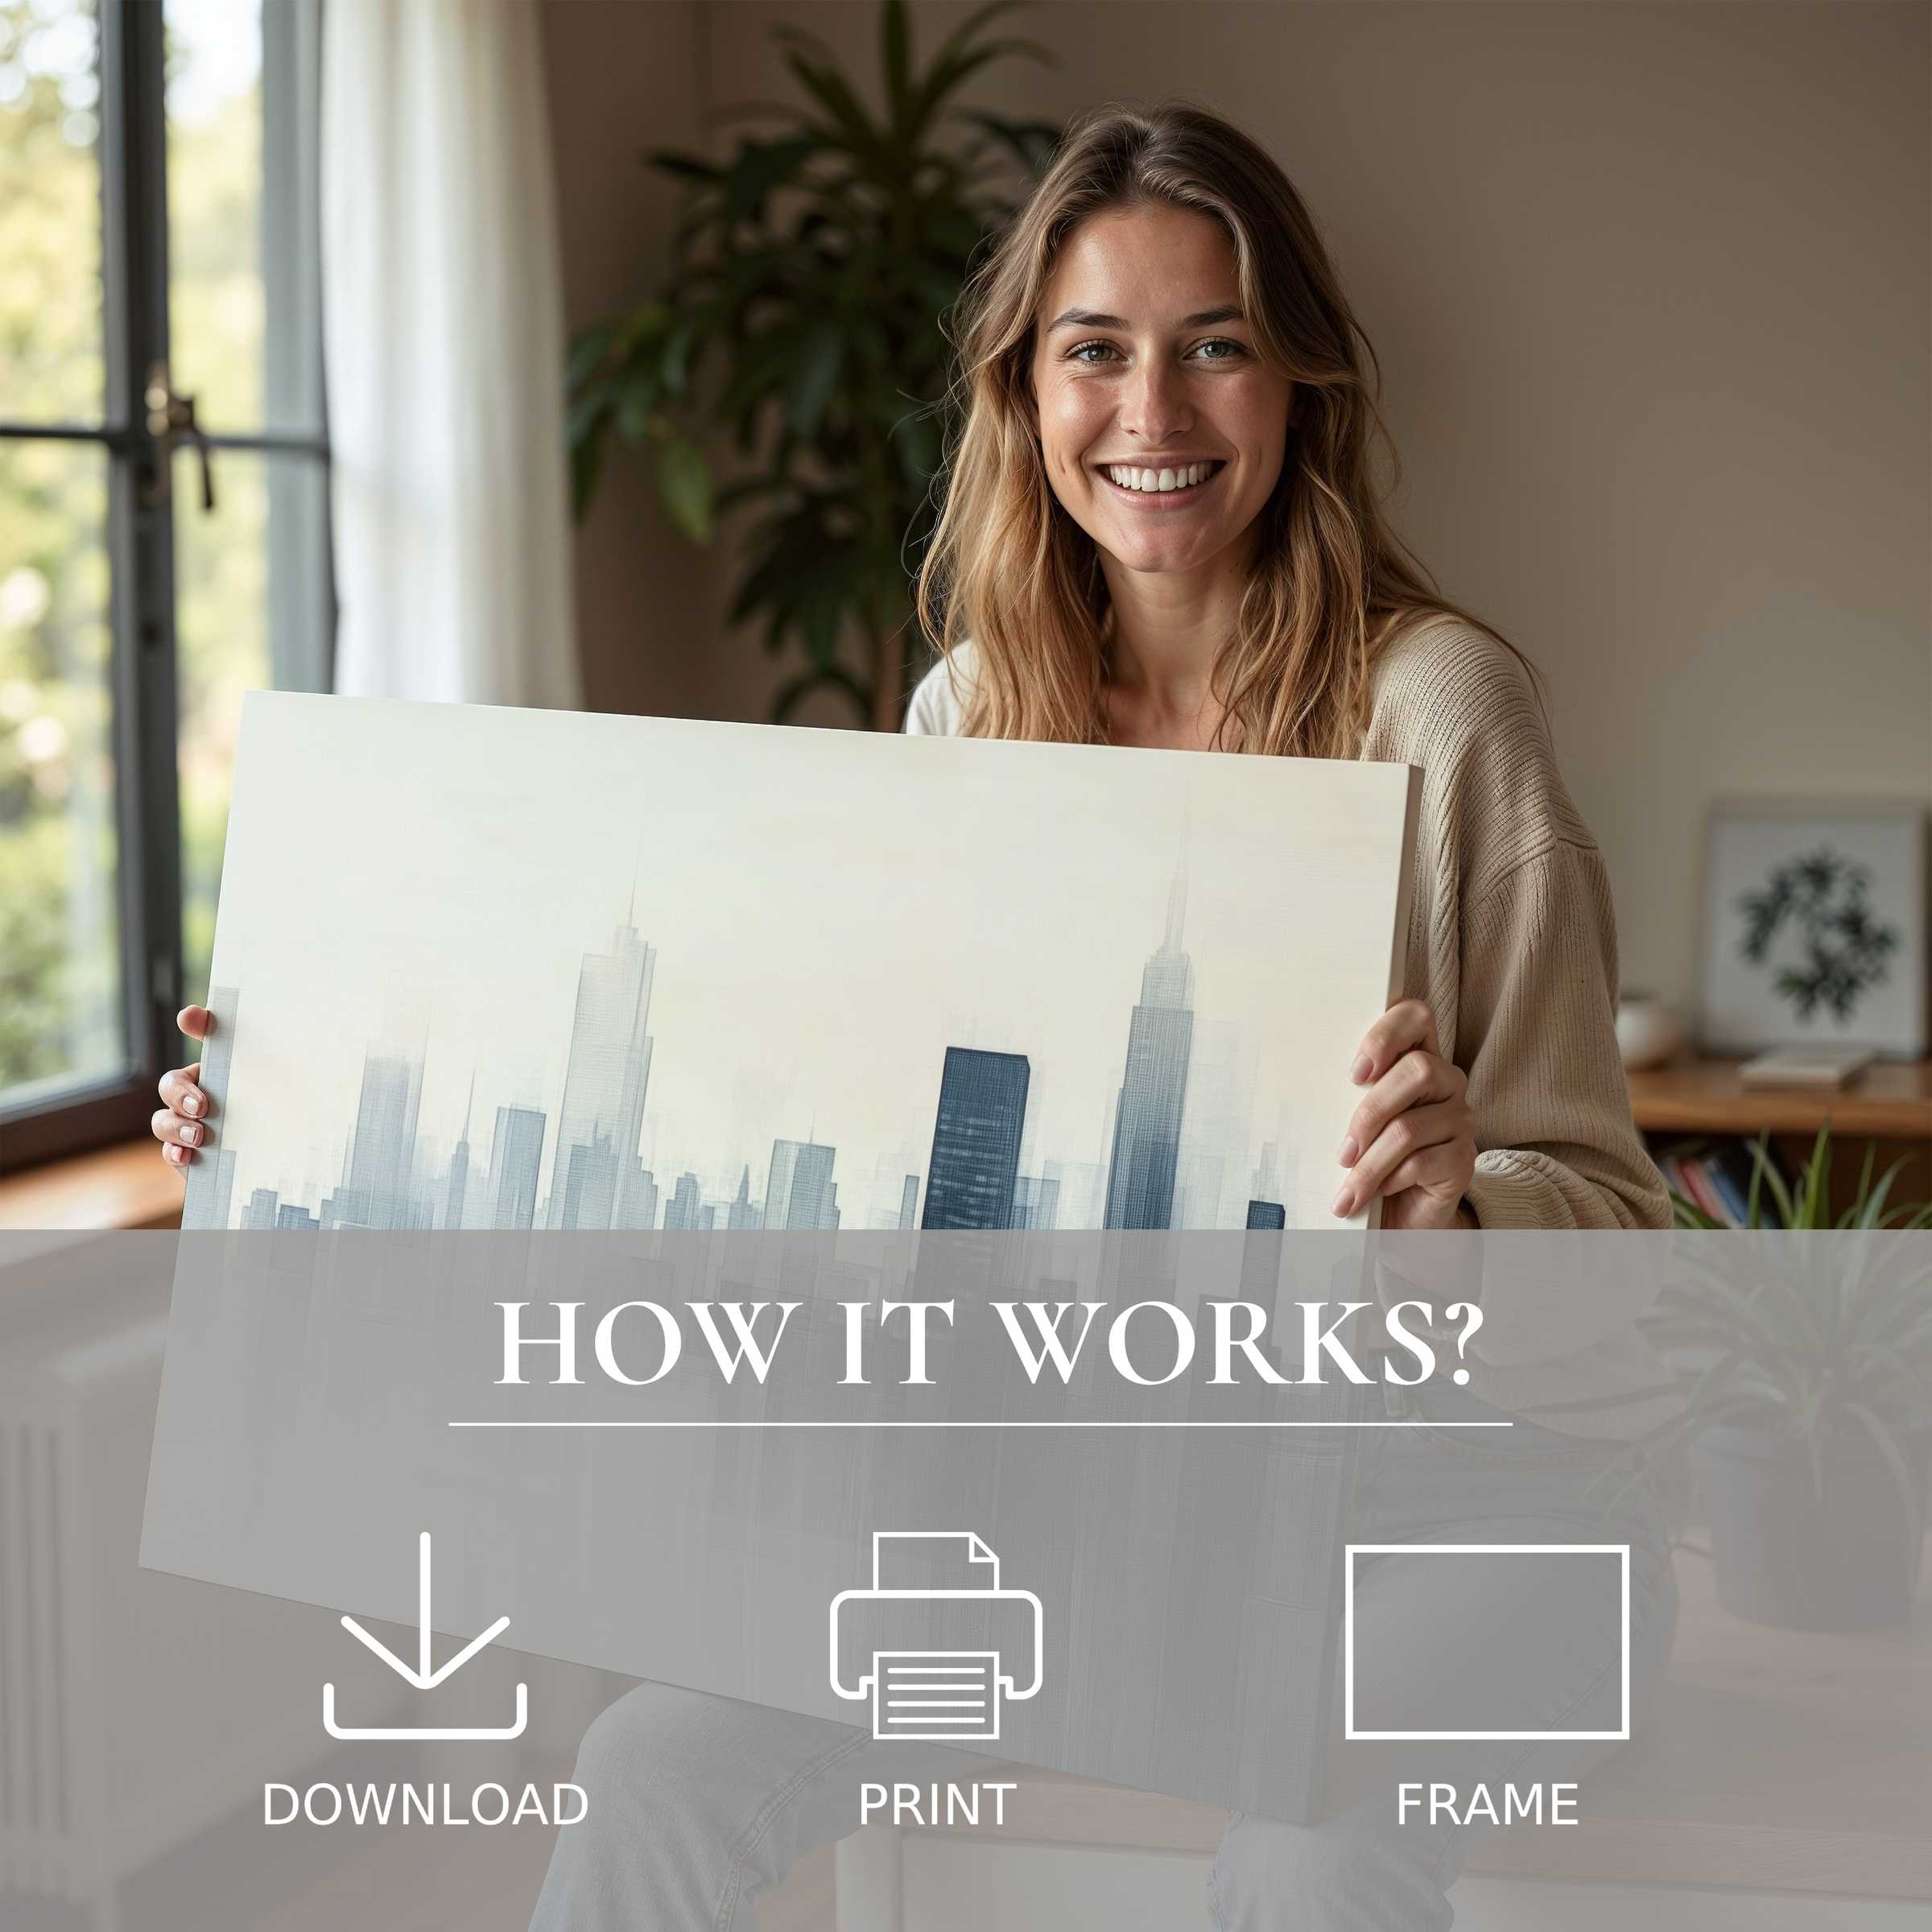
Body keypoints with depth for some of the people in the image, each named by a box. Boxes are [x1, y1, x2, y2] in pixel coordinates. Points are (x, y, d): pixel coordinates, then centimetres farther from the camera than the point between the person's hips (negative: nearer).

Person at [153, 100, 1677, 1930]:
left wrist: (1457, 1203, -37)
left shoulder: (1434, 703, -13)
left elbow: (1609, 1226, -12)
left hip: (1461, 1480, -4)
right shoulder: (975, 708, 2)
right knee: (663, 1773, -14)